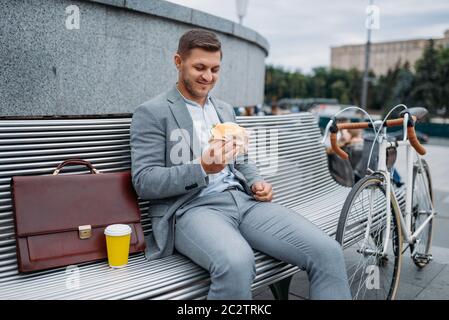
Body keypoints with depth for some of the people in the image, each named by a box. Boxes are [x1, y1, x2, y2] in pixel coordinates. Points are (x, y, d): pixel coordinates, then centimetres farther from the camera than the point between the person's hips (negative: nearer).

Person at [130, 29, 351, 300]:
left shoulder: (225, 109, 22)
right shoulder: (152, 113, 1)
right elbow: (143, 182, -7)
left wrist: (256, 183, 5)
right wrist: (202, 169, -21)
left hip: (243, 199, 6)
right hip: (190, 207, -5)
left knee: (328, 252, -15)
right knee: (237, 263, -39)